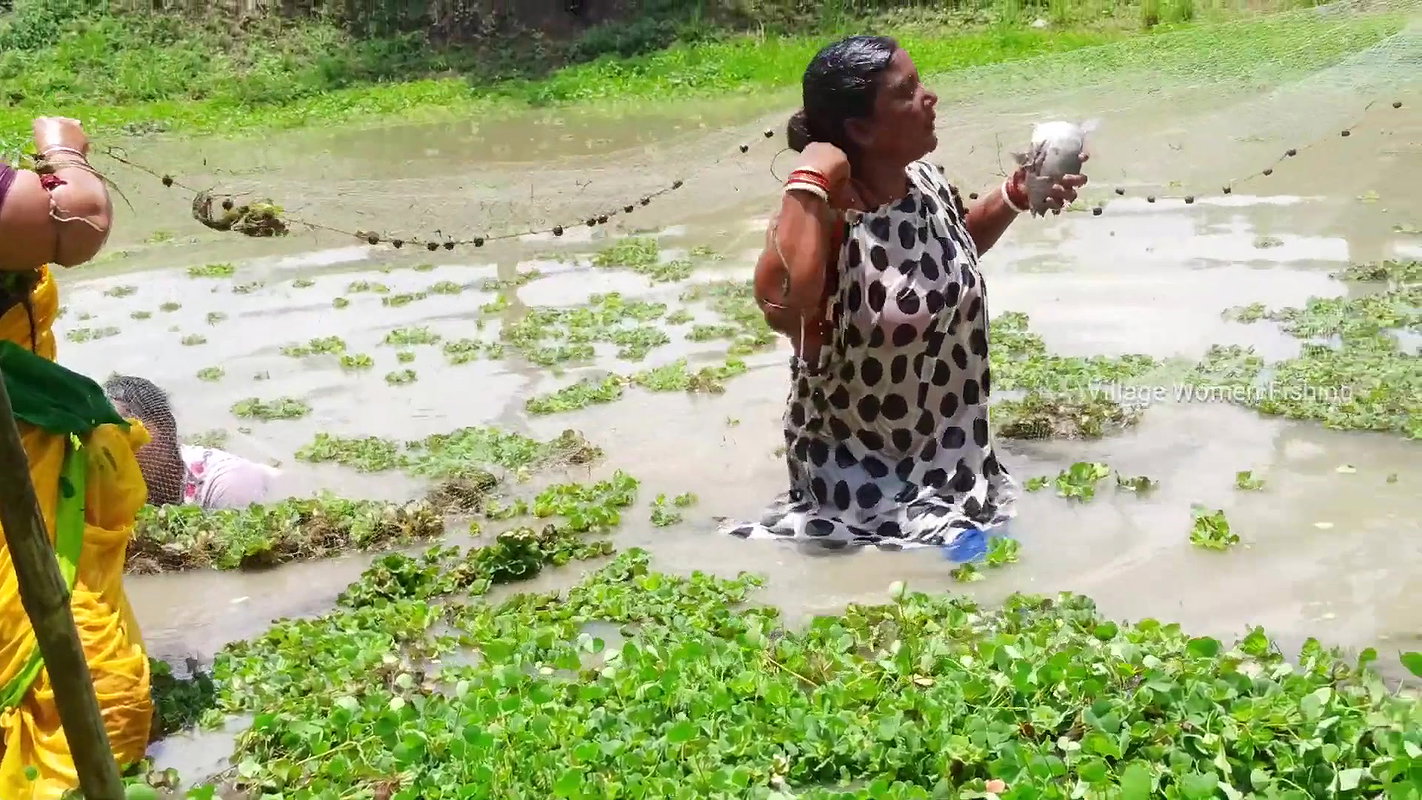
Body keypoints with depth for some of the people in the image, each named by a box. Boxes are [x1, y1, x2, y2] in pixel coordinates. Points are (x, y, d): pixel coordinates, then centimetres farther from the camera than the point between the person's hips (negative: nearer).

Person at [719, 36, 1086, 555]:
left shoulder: (926, 182, -4)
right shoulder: (822, 220, -27)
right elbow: (780, 306, -49)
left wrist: (1014, 197, 4)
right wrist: (809, 181, -41)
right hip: (863, 472, -7)